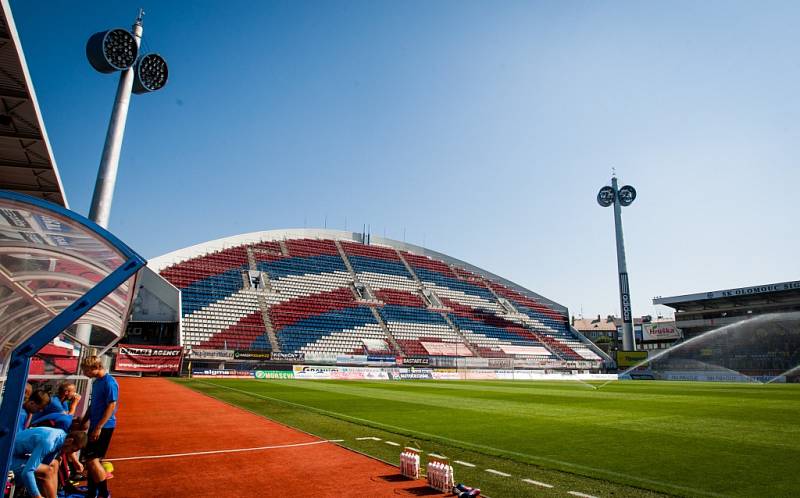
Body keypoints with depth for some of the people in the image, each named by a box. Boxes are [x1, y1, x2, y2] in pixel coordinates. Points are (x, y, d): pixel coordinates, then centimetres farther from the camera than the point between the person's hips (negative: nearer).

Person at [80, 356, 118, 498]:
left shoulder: (109, 383, -18)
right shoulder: (96, 382, 10)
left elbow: (111, 406, -21)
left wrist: (99, 427, -22)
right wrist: (84, 421, 19)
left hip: (103, 427, -9)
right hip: (95, 425, 9)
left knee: (92, 459, -7)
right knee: (90, 459, 14)